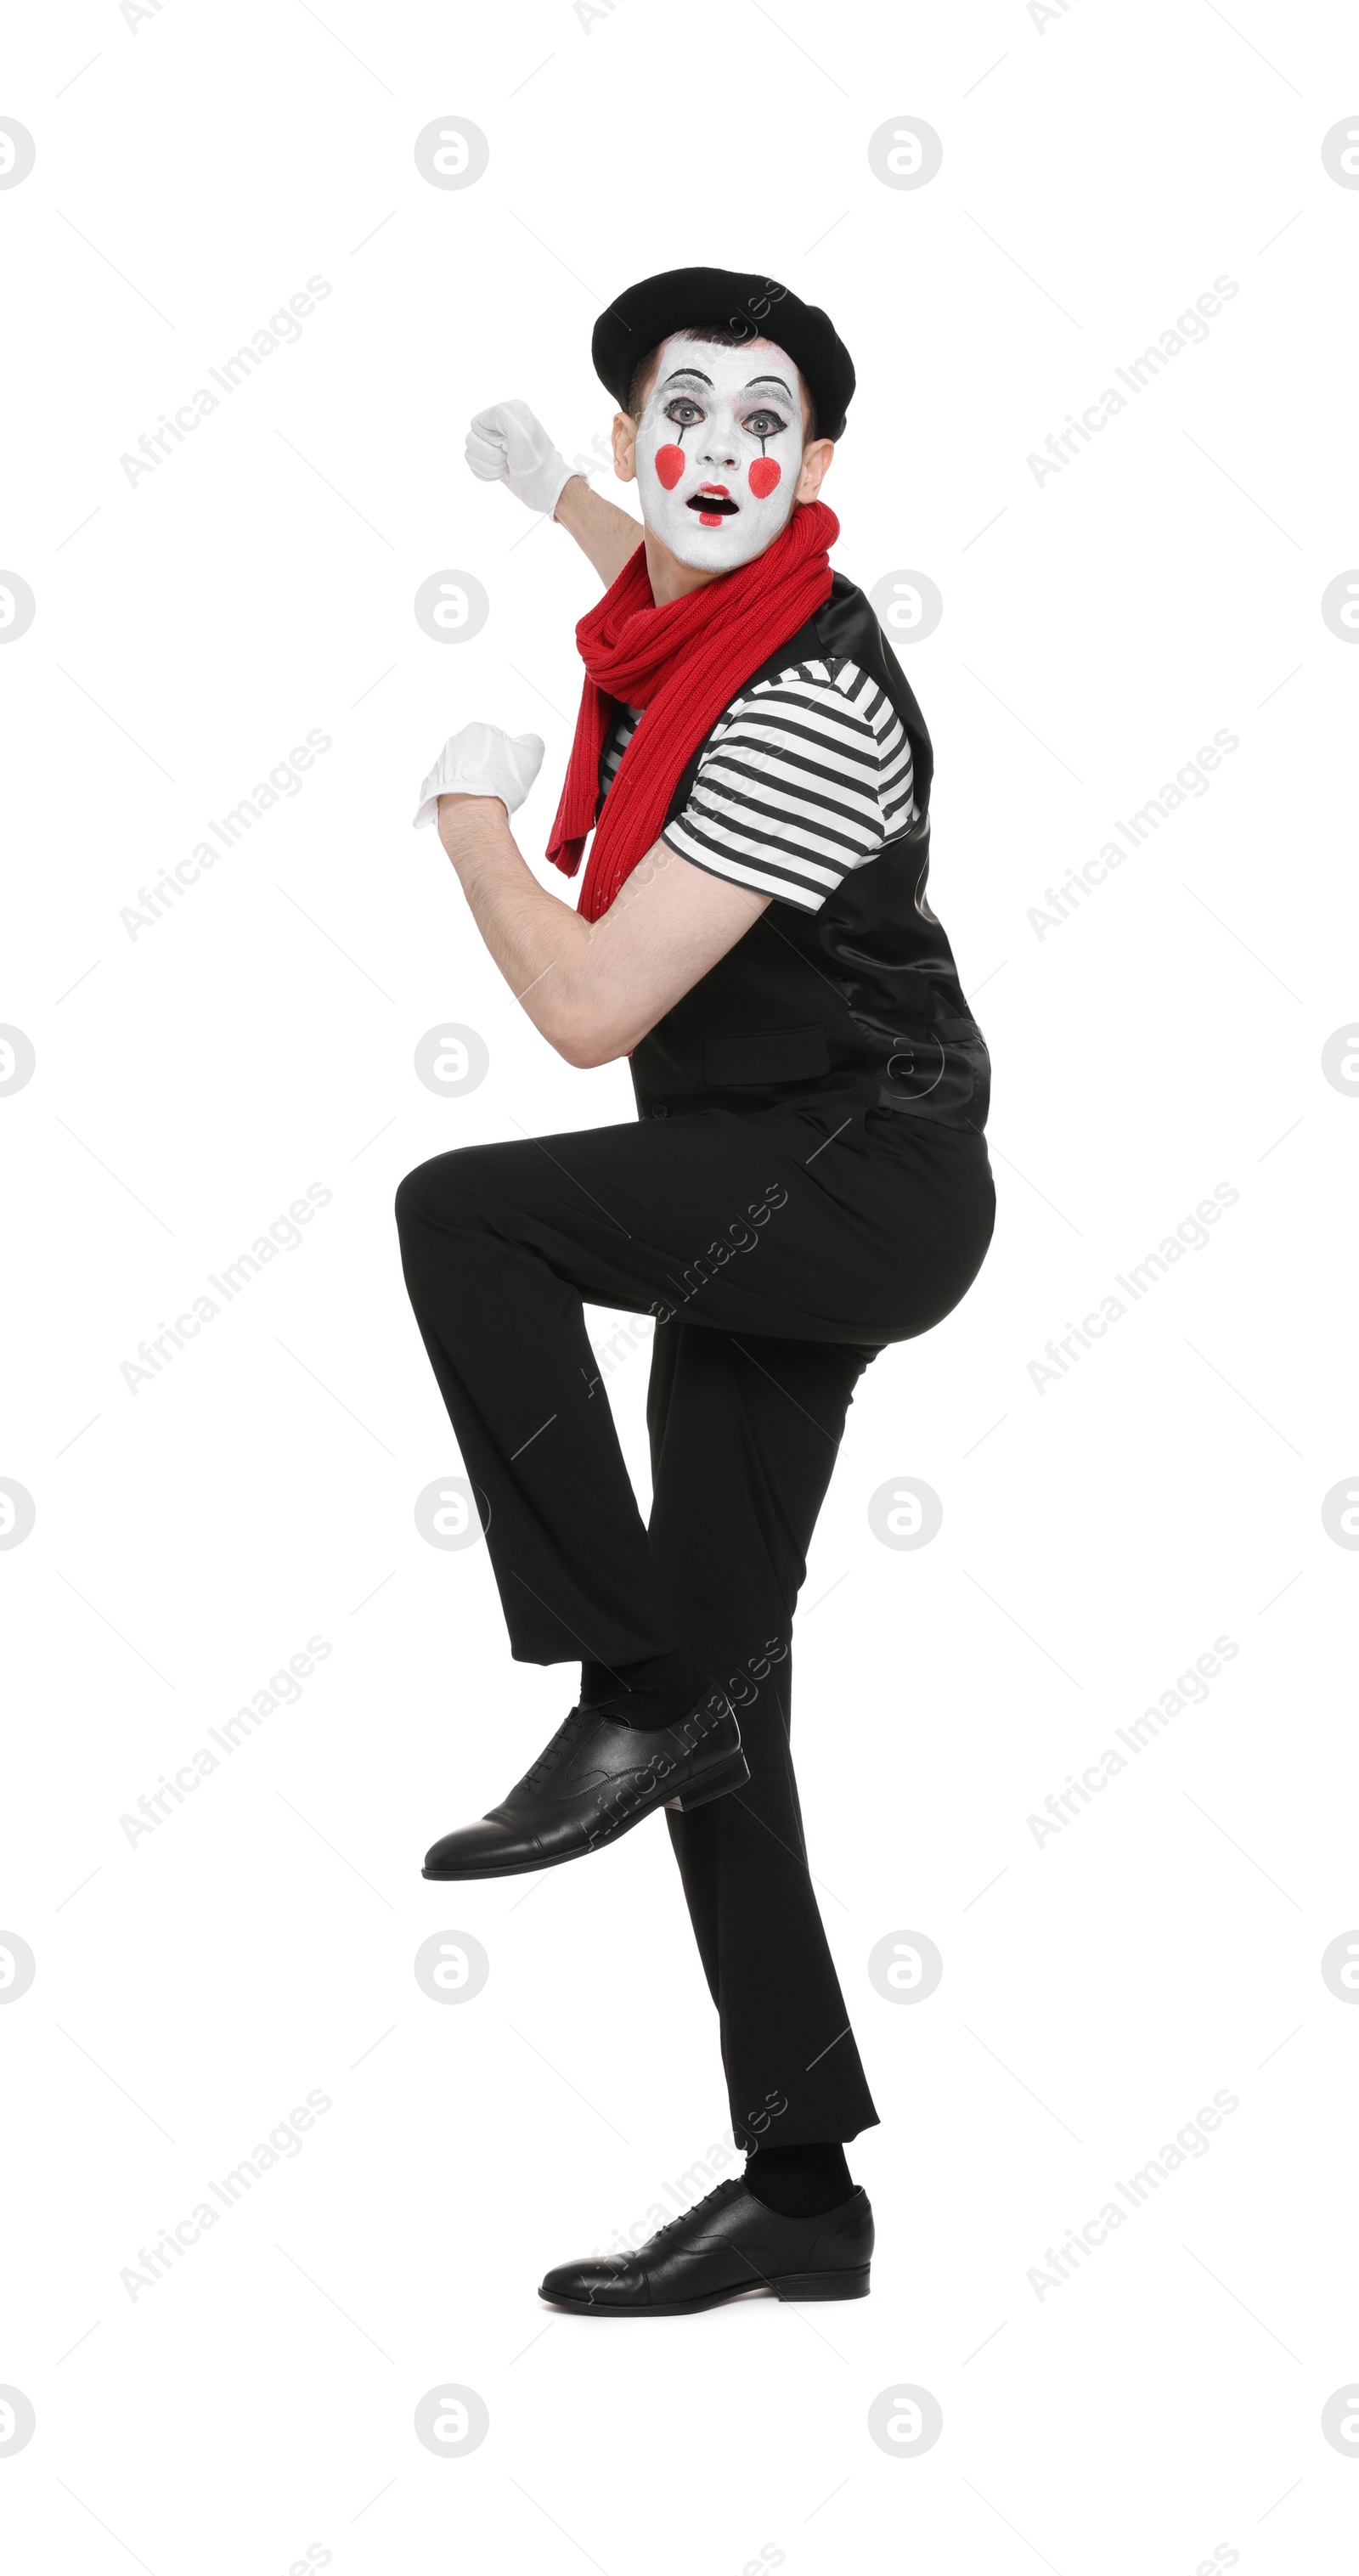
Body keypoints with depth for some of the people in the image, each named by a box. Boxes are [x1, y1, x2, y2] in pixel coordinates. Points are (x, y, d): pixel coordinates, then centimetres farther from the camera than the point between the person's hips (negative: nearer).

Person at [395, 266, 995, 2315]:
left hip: (868, 1178, -9)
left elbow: (586, 1006, -23)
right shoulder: (675, 628, 7)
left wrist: (470, 806, -9)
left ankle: (638, 1694, -18)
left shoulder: (809, 708, -20)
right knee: (719, 1675, 5)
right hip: (769, 1211, 9)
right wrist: (546, 490, 43)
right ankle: (800, 2187, 11)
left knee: (464, 1212, -28)